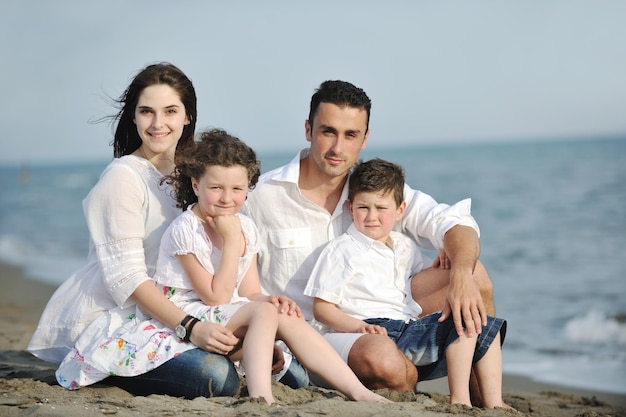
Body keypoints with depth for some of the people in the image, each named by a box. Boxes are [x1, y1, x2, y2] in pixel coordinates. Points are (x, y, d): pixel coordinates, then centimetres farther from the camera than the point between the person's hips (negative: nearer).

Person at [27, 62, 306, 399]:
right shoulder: (124, 178, -10)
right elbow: (127, 277, -17)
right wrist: (191, 329, -29)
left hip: (172, 309, 8)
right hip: (114, 317, -8)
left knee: (292, 371, -6)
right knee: (218, 378, -33)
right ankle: (116, 373, -6)